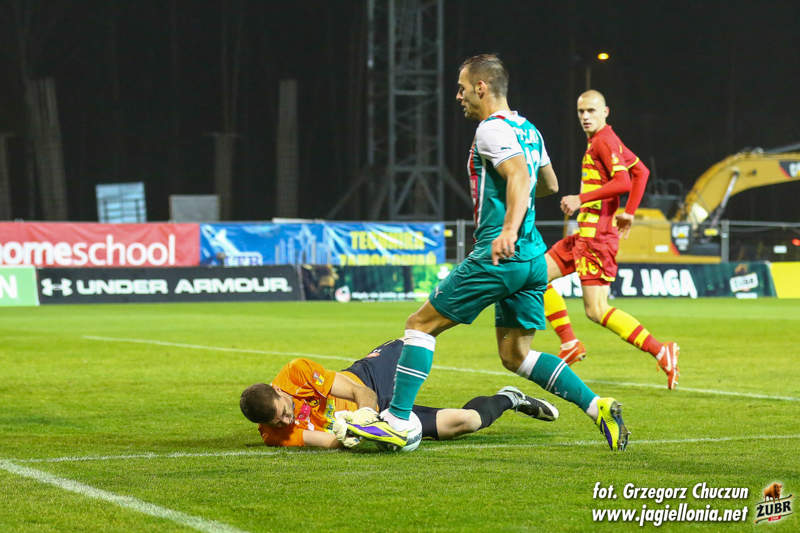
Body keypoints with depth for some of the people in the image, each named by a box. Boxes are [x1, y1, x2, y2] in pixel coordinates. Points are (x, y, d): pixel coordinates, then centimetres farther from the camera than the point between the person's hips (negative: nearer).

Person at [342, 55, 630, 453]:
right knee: (515, 355, 12)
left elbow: (518, 176, -25)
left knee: (421, 325, 0)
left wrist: (508, 229, -38)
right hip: (533, 258, 9)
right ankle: (597, 407, 0)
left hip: (498, 257, -9)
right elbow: (548, 184, 30)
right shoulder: (528, 130, 18)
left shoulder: (492, 129, -9)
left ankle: (397, 420, -5)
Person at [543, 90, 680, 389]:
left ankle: (661, 352, -11)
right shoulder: (604, 141, 17)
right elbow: (641, 171, 25)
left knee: (596, 311, -13)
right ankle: (570, 345, 11)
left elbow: (622, 182, -24)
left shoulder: (604, 141, -12)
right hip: (585, 234, 10)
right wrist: (629, 212, 23)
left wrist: (581, 199, -21)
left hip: (598, 235, -10)